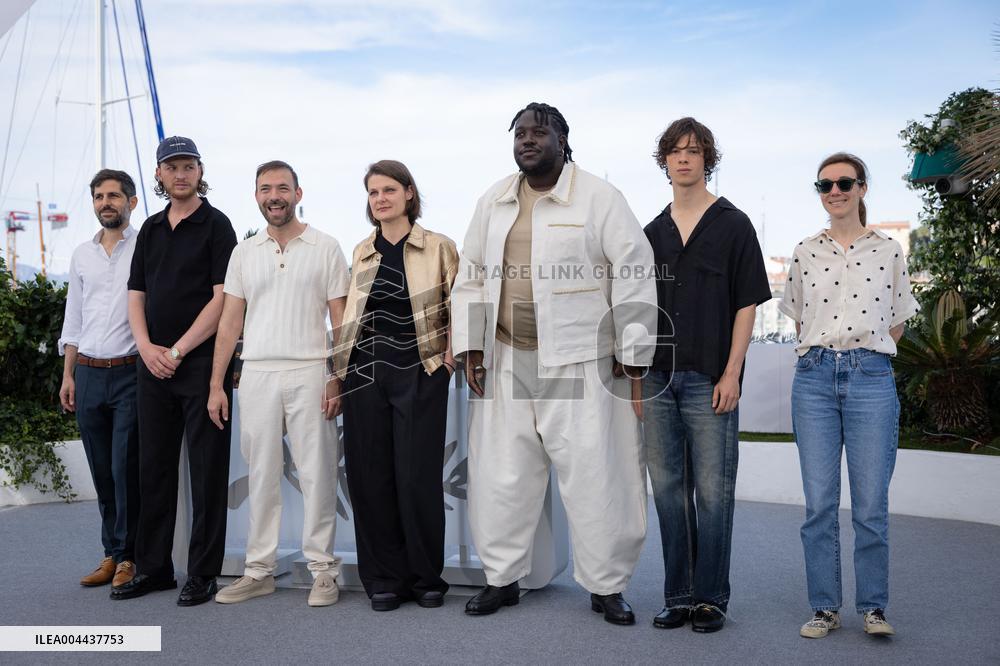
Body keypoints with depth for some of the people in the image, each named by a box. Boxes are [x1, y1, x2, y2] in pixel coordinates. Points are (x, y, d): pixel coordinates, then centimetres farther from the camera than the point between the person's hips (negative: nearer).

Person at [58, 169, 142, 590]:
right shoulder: (81, 255, 15)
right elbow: (73, 318, 18)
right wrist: (68, 375, 13)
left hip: (131, 372, -5)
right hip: (89, 374, 5)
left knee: (127, 469, -5)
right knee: (101, 471, 9)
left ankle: (129, 556, 5)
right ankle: (112, 553, 18)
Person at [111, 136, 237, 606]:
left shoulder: (215, 225, -3)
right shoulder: (151, 229, 16)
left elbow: (222, 298, -10)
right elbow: (136, 294, 14)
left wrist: (177, 351, -12)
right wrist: (147, 347, -3)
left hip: (202, 363, -6)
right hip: (153, 366, 6)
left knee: (207, 471, -1)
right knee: (154, 468, 10)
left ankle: (203, 574, 7)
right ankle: (152, 567, 21)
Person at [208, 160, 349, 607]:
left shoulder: (325, 247, 2)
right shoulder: (244, 252, 12)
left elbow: (341, 320, 0)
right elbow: (230, 322, 11)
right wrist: (216, 384, 5)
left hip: (309, 374, -3)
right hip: (256, 374, 3)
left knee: (317, 473, 0)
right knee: (261, 474, 8)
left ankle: (323, 570, 9)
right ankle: (259, 570, 16)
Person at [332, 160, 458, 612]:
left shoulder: (439, 247, 1)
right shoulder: (361, 253, 12)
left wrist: (453, 350, -6)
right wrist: (340, 368, 13)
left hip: (420, 374, -3)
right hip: (366, 372, 4)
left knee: (418, 479, -4)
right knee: (370, 478, 3)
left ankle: (426, 578, 13)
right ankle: (384, 579, 15)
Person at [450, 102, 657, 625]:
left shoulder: (599, 198, -3)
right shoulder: (492, 202, 12)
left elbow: (635, 277, -6)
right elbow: (471, 276, 14)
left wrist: (633, 356, -8)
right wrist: (471, 346, 5)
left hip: (581, 362, -4)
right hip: (505, 362, 5)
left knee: (595, 478, 0)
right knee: (501, 476, 9)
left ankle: (606, 586, 16)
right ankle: (501, 577, 25)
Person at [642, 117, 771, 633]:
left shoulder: (733, 225, 1)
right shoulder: (653, 232, 14)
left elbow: (747, 304, -3)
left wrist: (731, 373, -11)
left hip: (709, 379, -4)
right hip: (657, 377, 5)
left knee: (713, 490, 0)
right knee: (668, 488, 8)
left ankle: (711, 597, 12)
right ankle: (677, 595, 18)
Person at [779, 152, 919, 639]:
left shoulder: (888, 251, 6)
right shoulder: (805, 252, 9)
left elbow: (896, 323, 14)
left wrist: (862, 353, 9)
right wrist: (826, 353, 11)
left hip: (870, 376, -1)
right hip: (814, 377, 2)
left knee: (871, 505, -1)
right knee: (819, 503, 3)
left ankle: (873, 608, 14)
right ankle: (825, 608, 14)